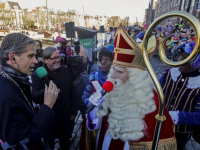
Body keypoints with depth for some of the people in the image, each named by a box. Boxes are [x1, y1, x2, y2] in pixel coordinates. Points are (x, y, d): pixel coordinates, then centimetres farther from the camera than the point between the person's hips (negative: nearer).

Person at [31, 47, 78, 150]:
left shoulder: (66, 71, -5)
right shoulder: (37, 75, -14)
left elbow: (72, 93, 1)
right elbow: (35, 98, -19)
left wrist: (74, 111, 3)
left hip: (66, 117, 3)